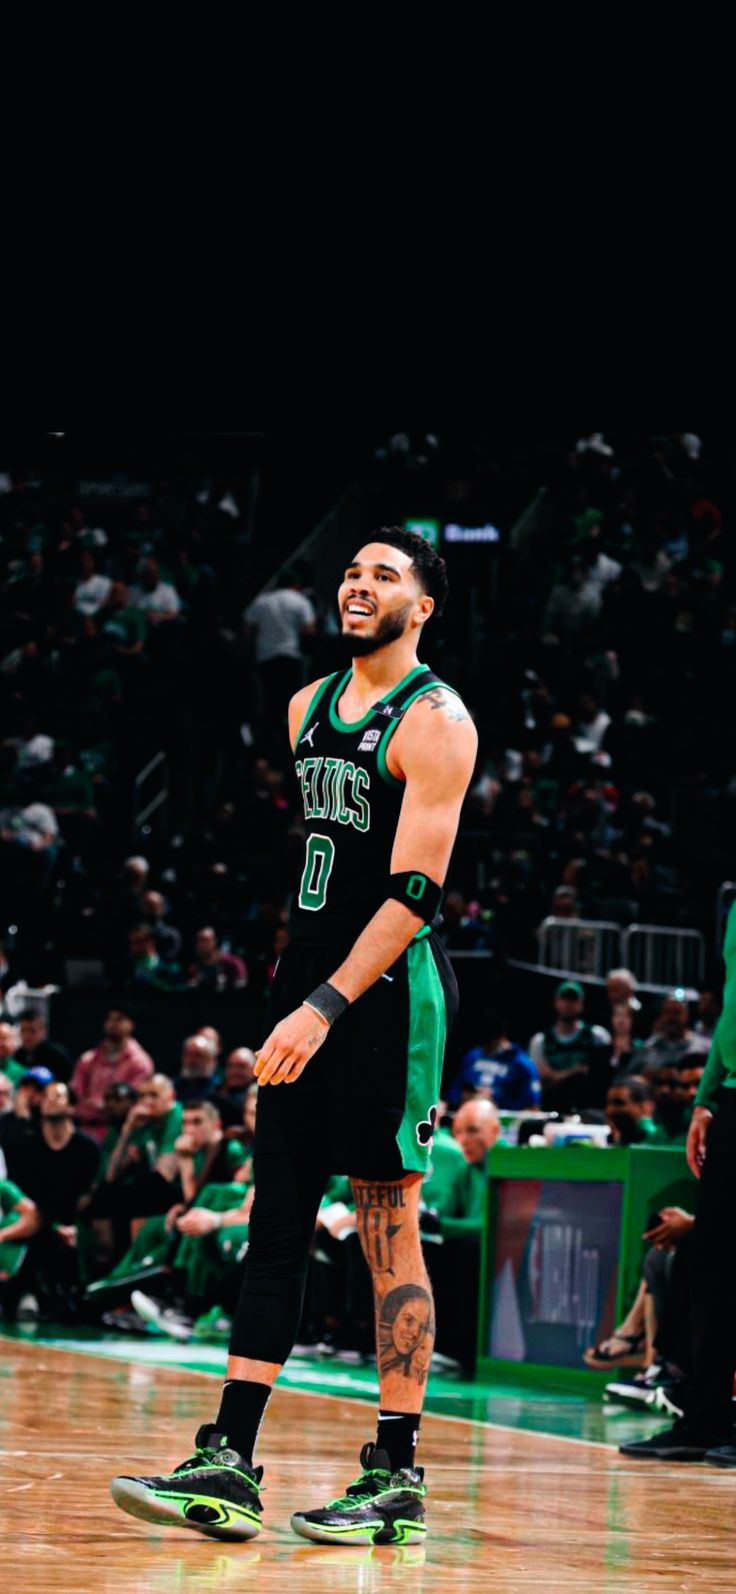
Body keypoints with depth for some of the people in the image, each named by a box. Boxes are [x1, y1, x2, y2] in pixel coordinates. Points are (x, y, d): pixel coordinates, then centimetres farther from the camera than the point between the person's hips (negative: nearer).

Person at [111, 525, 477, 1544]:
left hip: (386, 990, -8)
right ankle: (230, 1468, 2)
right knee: (275, 1223, 3)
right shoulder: (309, 708, 15)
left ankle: (399, 1480, 1)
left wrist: (327, 1007, -25)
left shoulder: (434, 721, -10)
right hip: (310, 982, 8)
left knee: (390, 1230, -5)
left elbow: (416, 891, -19)